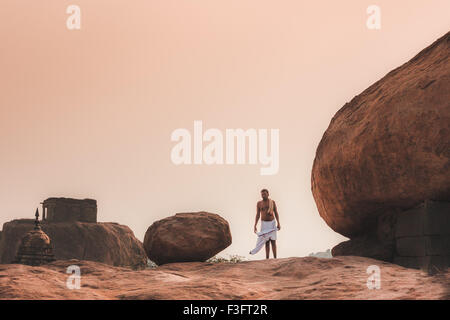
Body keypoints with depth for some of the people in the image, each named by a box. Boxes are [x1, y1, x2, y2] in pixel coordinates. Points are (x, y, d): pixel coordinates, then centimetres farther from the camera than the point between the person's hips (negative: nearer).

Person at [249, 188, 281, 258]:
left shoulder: (272, 202, -1)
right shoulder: (259, 203, 0)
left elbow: (276, 213, 2)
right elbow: (257, 215, 2)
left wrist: (278, 223, -7)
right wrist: (255, 226, -4)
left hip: (272, 223, 0)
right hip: (264, 224, 0)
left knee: (273, 241, -5)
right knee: (267, 242, 0)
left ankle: (275, 258, -3)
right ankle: (267, 259, 3)